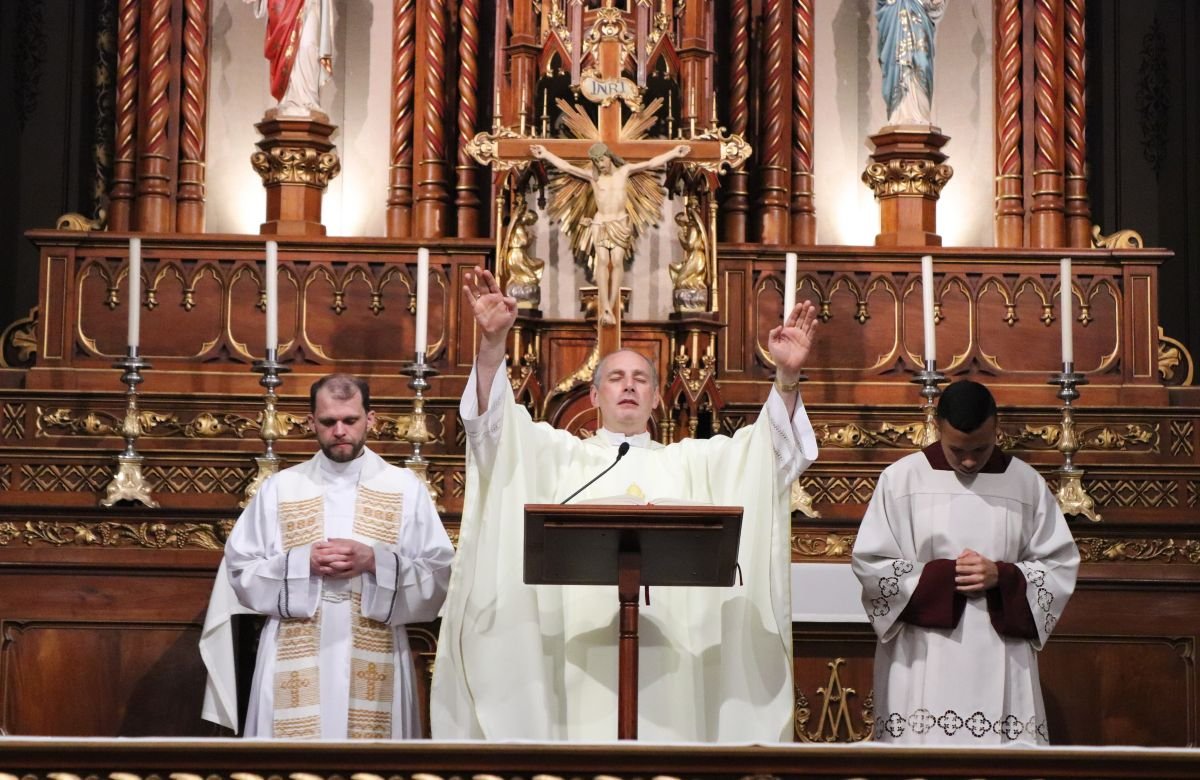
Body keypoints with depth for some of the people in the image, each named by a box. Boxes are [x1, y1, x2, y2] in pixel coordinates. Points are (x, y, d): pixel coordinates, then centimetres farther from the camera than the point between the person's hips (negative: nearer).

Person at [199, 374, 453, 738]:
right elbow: (240, 570, 4)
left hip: (374, 662, 0)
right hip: (296, 663, 1)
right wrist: (303, 563, -11)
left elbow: (439, 575, 0)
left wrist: (375, 561, -14)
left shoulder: (406, 489, 4)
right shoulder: (279, 488, 6)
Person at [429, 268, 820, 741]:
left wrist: (786, 376, -10)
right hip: (578, 655, -1)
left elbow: (775, 450, 7)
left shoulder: (687, 462, 19)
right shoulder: (560, 456, 15)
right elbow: (495, 424, 0)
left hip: (667, 658, 1)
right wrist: (493, 344, -16)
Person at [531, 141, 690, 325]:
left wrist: (674, 153, -1)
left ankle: (611, 308, -12)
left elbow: (650, 163, 2)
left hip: (620, 224, 1)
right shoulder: (593, 176, 0)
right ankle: (606, 309, -22)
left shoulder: (624, 170, 3)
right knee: (602, 262, -15)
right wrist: (546, 154, -8)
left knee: (617, 262, -10)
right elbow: (566, 167, -3)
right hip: (600, 224, -1)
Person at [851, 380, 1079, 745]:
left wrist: (1001, 576, -11)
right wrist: (943, 576, -12)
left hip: (1001, 661, 2)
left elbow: (1061, 566, 7)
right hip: (922, 663, -1)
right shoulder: (901, 479, 0)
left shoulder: (1027, 484, 6)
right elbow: (869, 563, -1)